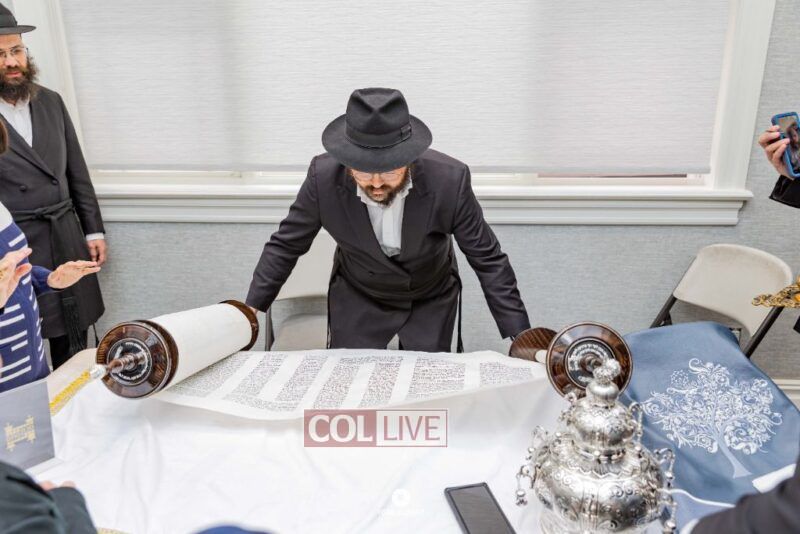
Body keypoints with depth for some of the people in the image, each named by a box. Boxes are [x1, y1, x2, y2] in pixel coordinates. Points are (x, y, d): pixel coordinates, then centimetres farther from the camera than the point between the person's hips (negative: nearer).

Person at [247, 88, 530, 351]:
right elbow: (286, 245, -10)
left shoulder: (449, 180, -30)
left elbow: (487, 259, -19)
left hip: (431, 300, 0)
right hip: (357, 299, 1)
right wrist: (252, 309, -10)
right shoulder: (324, 176, -27)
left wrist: (521, 338, -18)